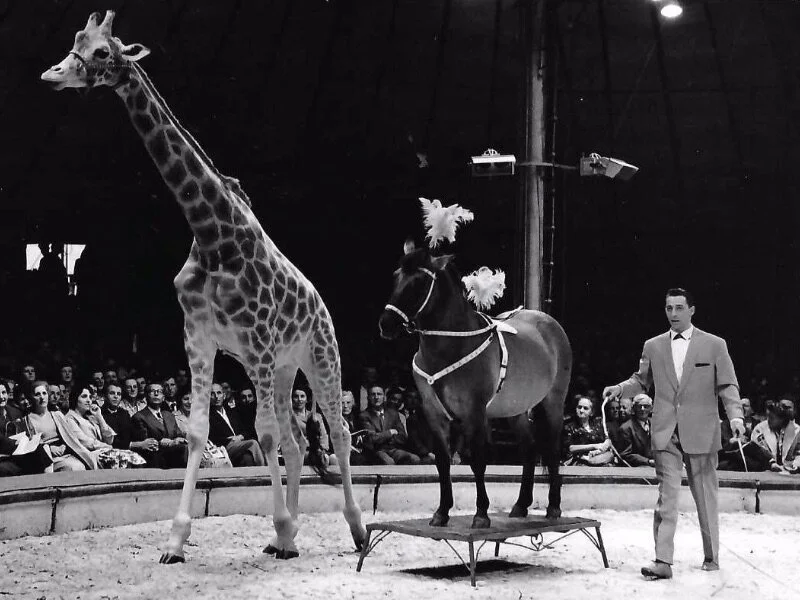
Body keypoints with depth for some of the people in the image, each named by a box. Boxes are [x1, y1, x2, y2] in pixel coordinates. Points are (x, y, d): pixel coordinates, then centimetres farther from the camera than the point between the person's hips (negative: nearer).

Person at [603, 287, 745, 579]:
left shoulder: (714, 345, 3)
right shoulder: (653, 346, 10)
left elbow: (727, 385, 2)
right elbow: (641, 380, 19)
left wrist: (735, 415, -13)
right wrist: (619, 389, 1)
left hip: (701, 433, -1)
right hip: (666, 434, 1)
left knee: (705, 495, 8)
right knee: (666, 495, -5)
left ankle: (711, 557, 22)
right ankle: (663, 561, -8)